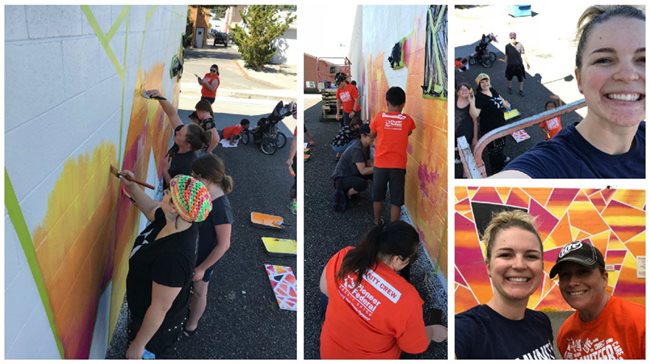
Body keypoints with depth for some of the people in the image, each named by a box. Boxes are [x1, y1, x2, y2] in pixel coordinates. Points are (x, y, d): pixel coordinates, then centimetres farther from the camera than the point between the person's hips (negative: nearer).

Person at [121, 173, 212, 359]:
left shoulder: (173, 257, -43)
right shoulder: (174, 221, -17)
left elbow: (160, 309, -32)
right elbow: (152, 209, 10)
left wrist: (138, 344, -19)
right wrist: (132, 187, 0)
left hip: (156, 323, -7)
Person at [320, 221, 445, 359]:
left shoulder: (344, 256, -26)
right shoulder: (405, 298, -36)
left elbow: (324, 288, -4)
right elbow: (415, 347, -17)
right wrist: (433, 332, 3)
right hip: (370, 358, -1)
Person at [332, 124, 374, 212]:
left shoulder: (366, 146, 1)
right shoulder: (356, 149, -28)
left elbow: (368, 164, 7)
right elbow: (362, 171, -32)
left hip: (352, 173, 10)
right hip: (341, 177, -10)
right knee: (363, 184, -34)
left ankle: (349, 188, 10)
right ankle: (345, 194, -4)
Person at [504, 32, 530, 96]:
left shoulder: (520, 45, -15)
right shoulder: (507, 46, -9)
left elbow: (523, 55, -9)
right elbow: (506, 55, 2)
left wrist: (527, 63, -4)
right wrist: (506, 64, 8)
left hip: (519, 65, -1)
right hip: (510, 65, 1)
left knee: (520, 78, 9)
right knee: (509, 77, 18)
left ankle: (521, 90, 27)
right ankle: (510, 88, 43)